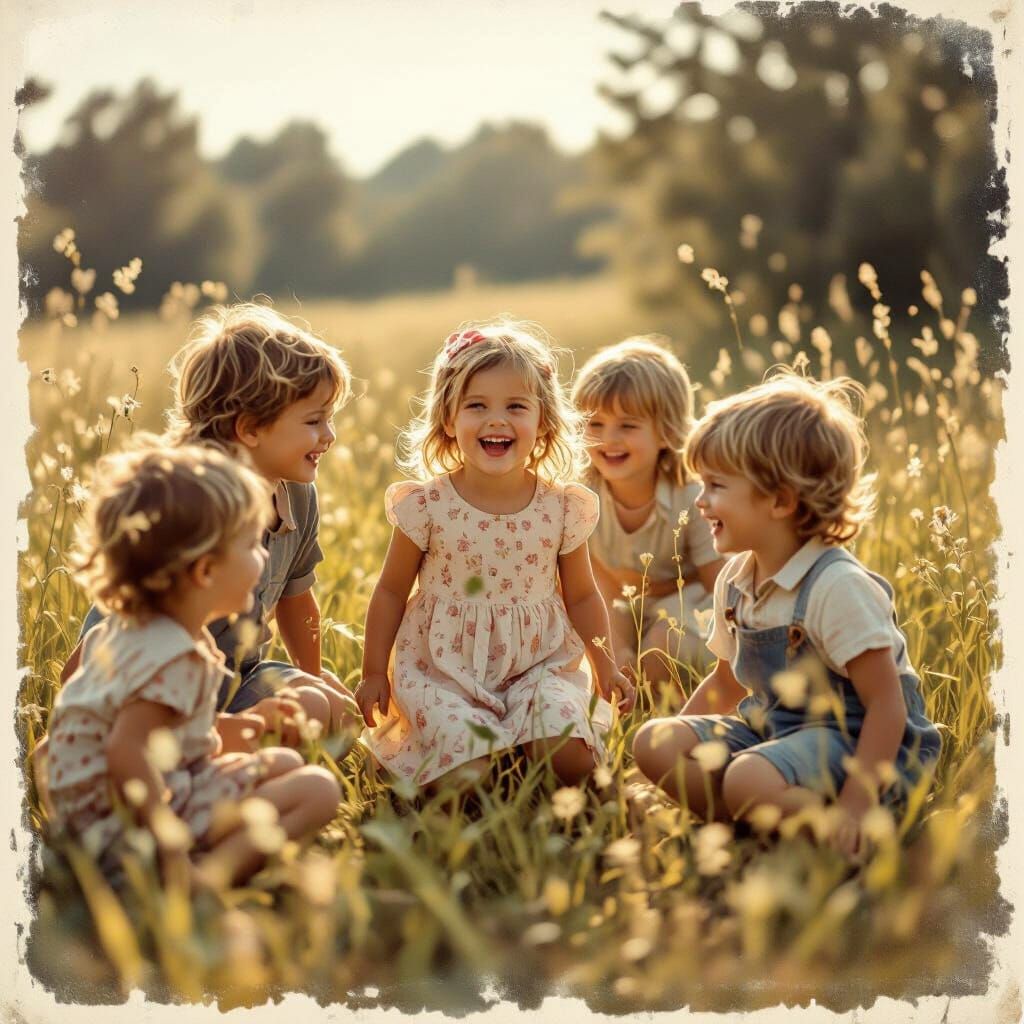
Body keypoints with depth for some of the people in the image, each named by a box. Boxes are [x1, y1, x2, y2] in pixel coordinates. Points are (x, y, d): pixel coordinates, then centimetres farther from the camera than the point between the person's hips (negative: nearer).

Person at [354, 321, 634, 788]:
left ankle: (522, 742, 11)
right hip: (444, 670, -1)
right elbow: (391, 592, 4)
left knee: (570, 758, -21)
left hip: (539, 665, 2)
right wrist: (374, 673, 5)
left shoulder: (562, 508, -3)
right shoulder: (427, 506, -8)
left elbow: (581, 596, 11)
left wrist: (605, 665, 8)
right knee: (464, 776, -22)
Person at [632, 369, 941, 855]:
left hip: (856, 745, -9)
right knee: (653, 742, -9)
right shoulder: (734, 581, 4)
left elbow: (887, 708, -22)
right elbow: (726, 683, 20)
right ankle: (777, 817, -15)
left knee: (748, 781, -36)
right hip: (774, 726, 9)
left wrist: (852, 808, -27)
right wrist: (678, 745, 9)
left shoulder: (838, 588, -22)